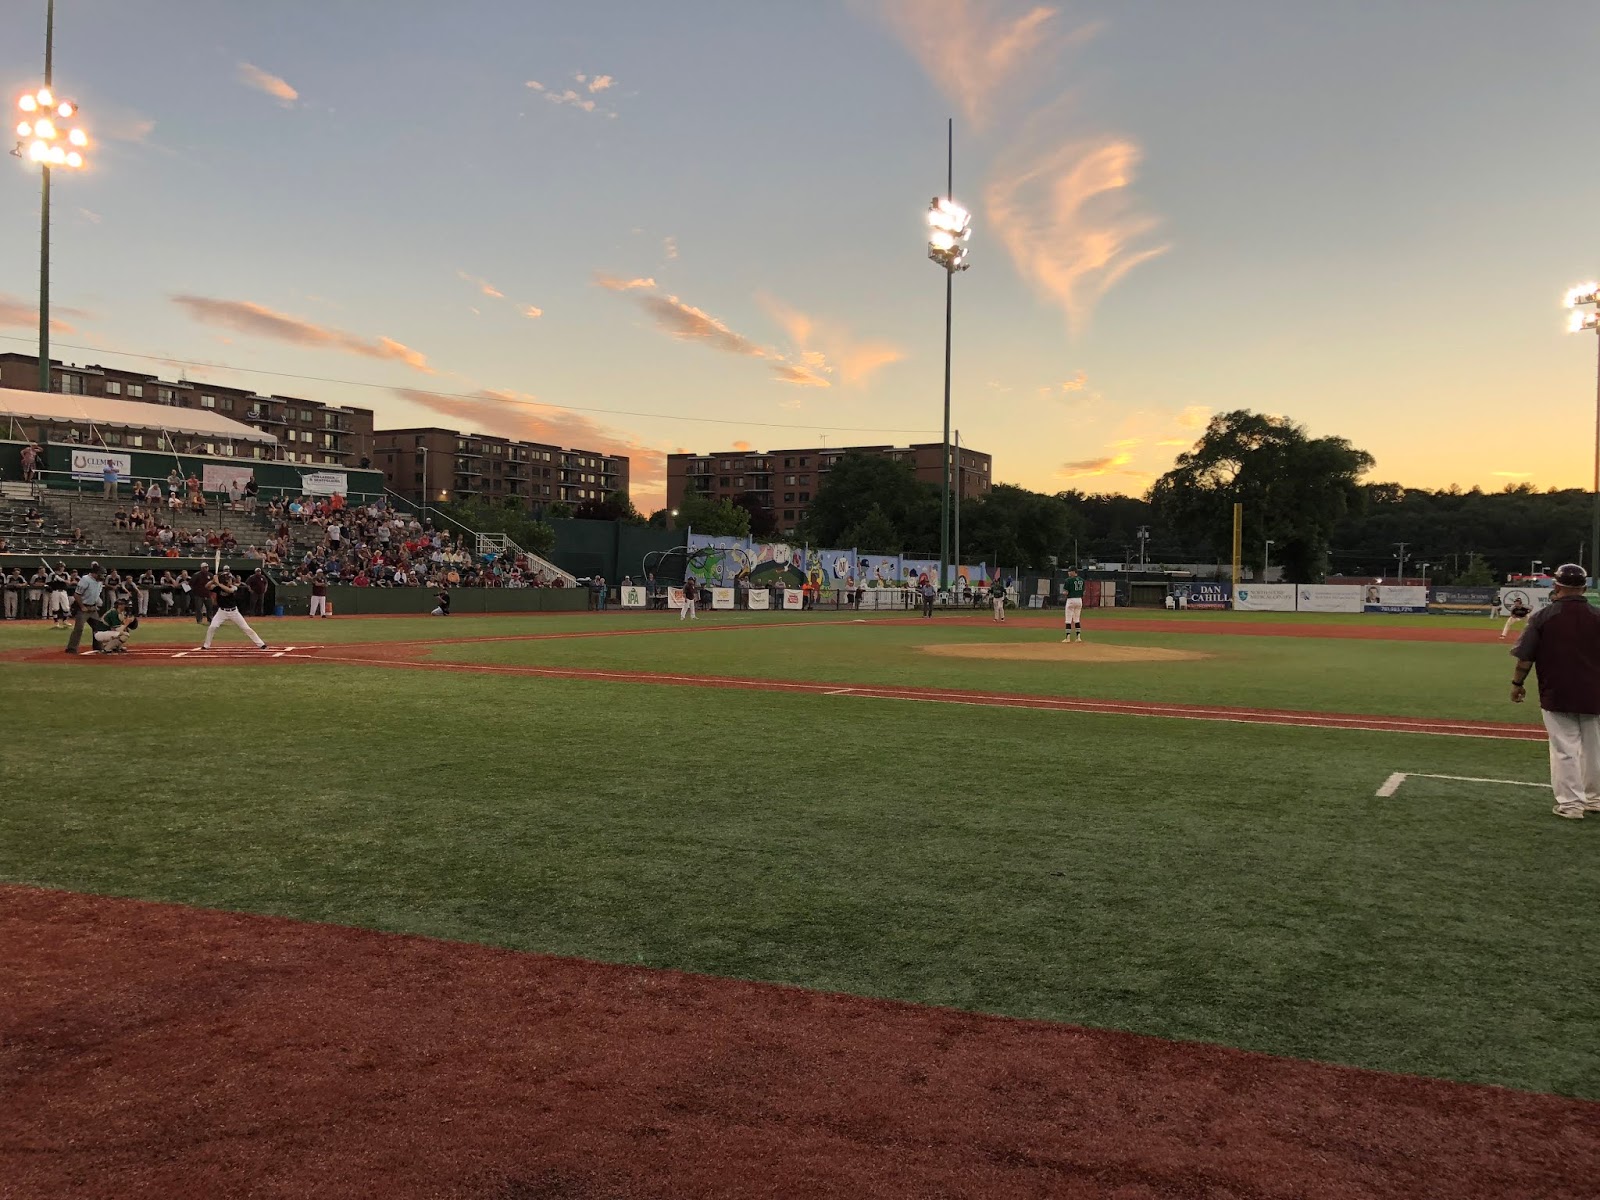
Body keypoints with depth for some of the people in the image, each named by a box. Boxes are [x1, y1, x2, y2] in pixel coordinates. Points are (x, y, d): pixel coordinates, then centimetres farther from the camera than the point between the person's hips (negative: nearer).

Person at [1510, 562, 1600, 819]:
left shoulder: (1544, 616, -8)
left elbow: (1525, 656, -8)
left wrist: (1517, 683, 5)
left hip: (1557, 694, -3)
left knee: (1565, 749, 2)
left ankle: (1570, 804, 3)